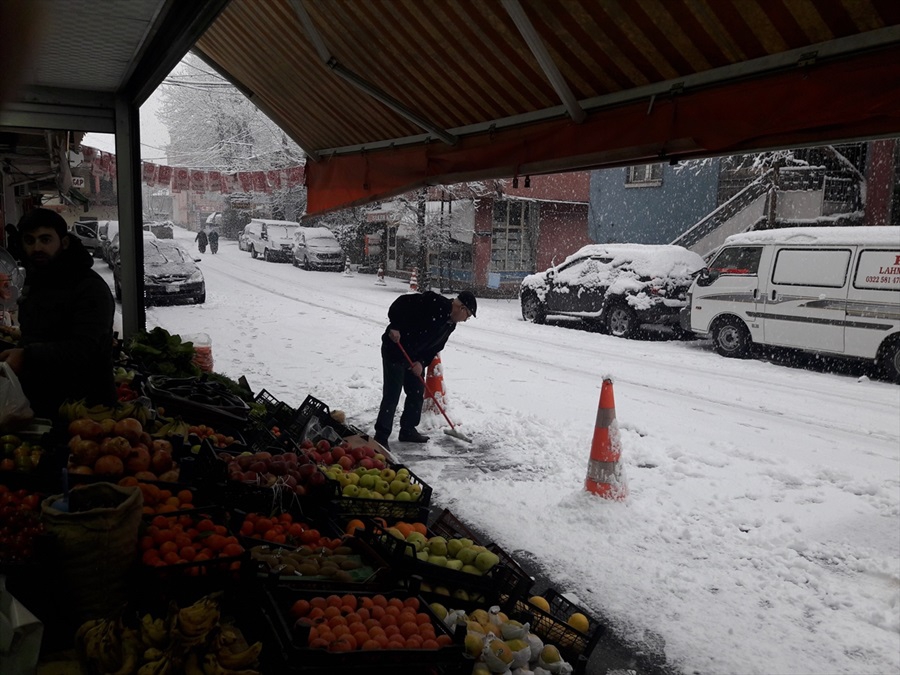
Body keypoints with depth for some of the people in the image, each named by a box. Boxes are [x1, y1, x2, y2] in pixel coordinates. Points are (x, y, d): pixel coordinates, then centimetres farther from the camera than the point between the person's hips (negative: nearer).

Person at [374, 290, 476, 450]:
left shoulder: (450, 325, 6)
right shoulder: (433, 302, -21)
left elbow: (435, 347, 6)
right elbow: (402, 303, -24)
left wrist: (422, 362, -9)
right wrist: (395, 327, -30)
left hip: (415, 357, 9)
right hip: (394, 350, -9)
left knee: (417, 393, 14)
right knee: (392, 395, -9)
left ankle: (408, 430, 29)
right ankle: (381, 436, -3)